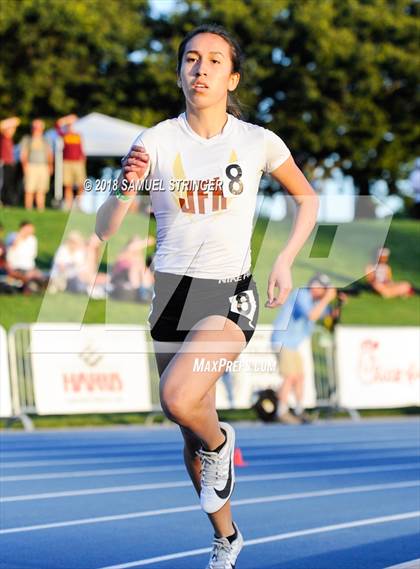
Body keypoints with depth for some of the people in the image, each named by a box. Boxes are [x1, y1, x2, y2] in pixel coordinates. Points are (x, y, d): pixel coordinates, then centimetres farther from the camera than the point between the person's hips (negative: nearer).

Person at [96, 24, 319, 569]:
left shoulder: (258, 141, -4)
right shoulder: (156, 141, -4)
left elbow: (308, 198, 12)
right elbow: (105, 229, -4)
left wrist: (285, 262, -1)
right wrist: (127, 187, -25)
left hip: (230, 294, -3)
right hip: (171, 292, 3)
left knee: (179, 399, -30)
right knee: (192, 434, 14)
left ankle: (219, 442, 5)